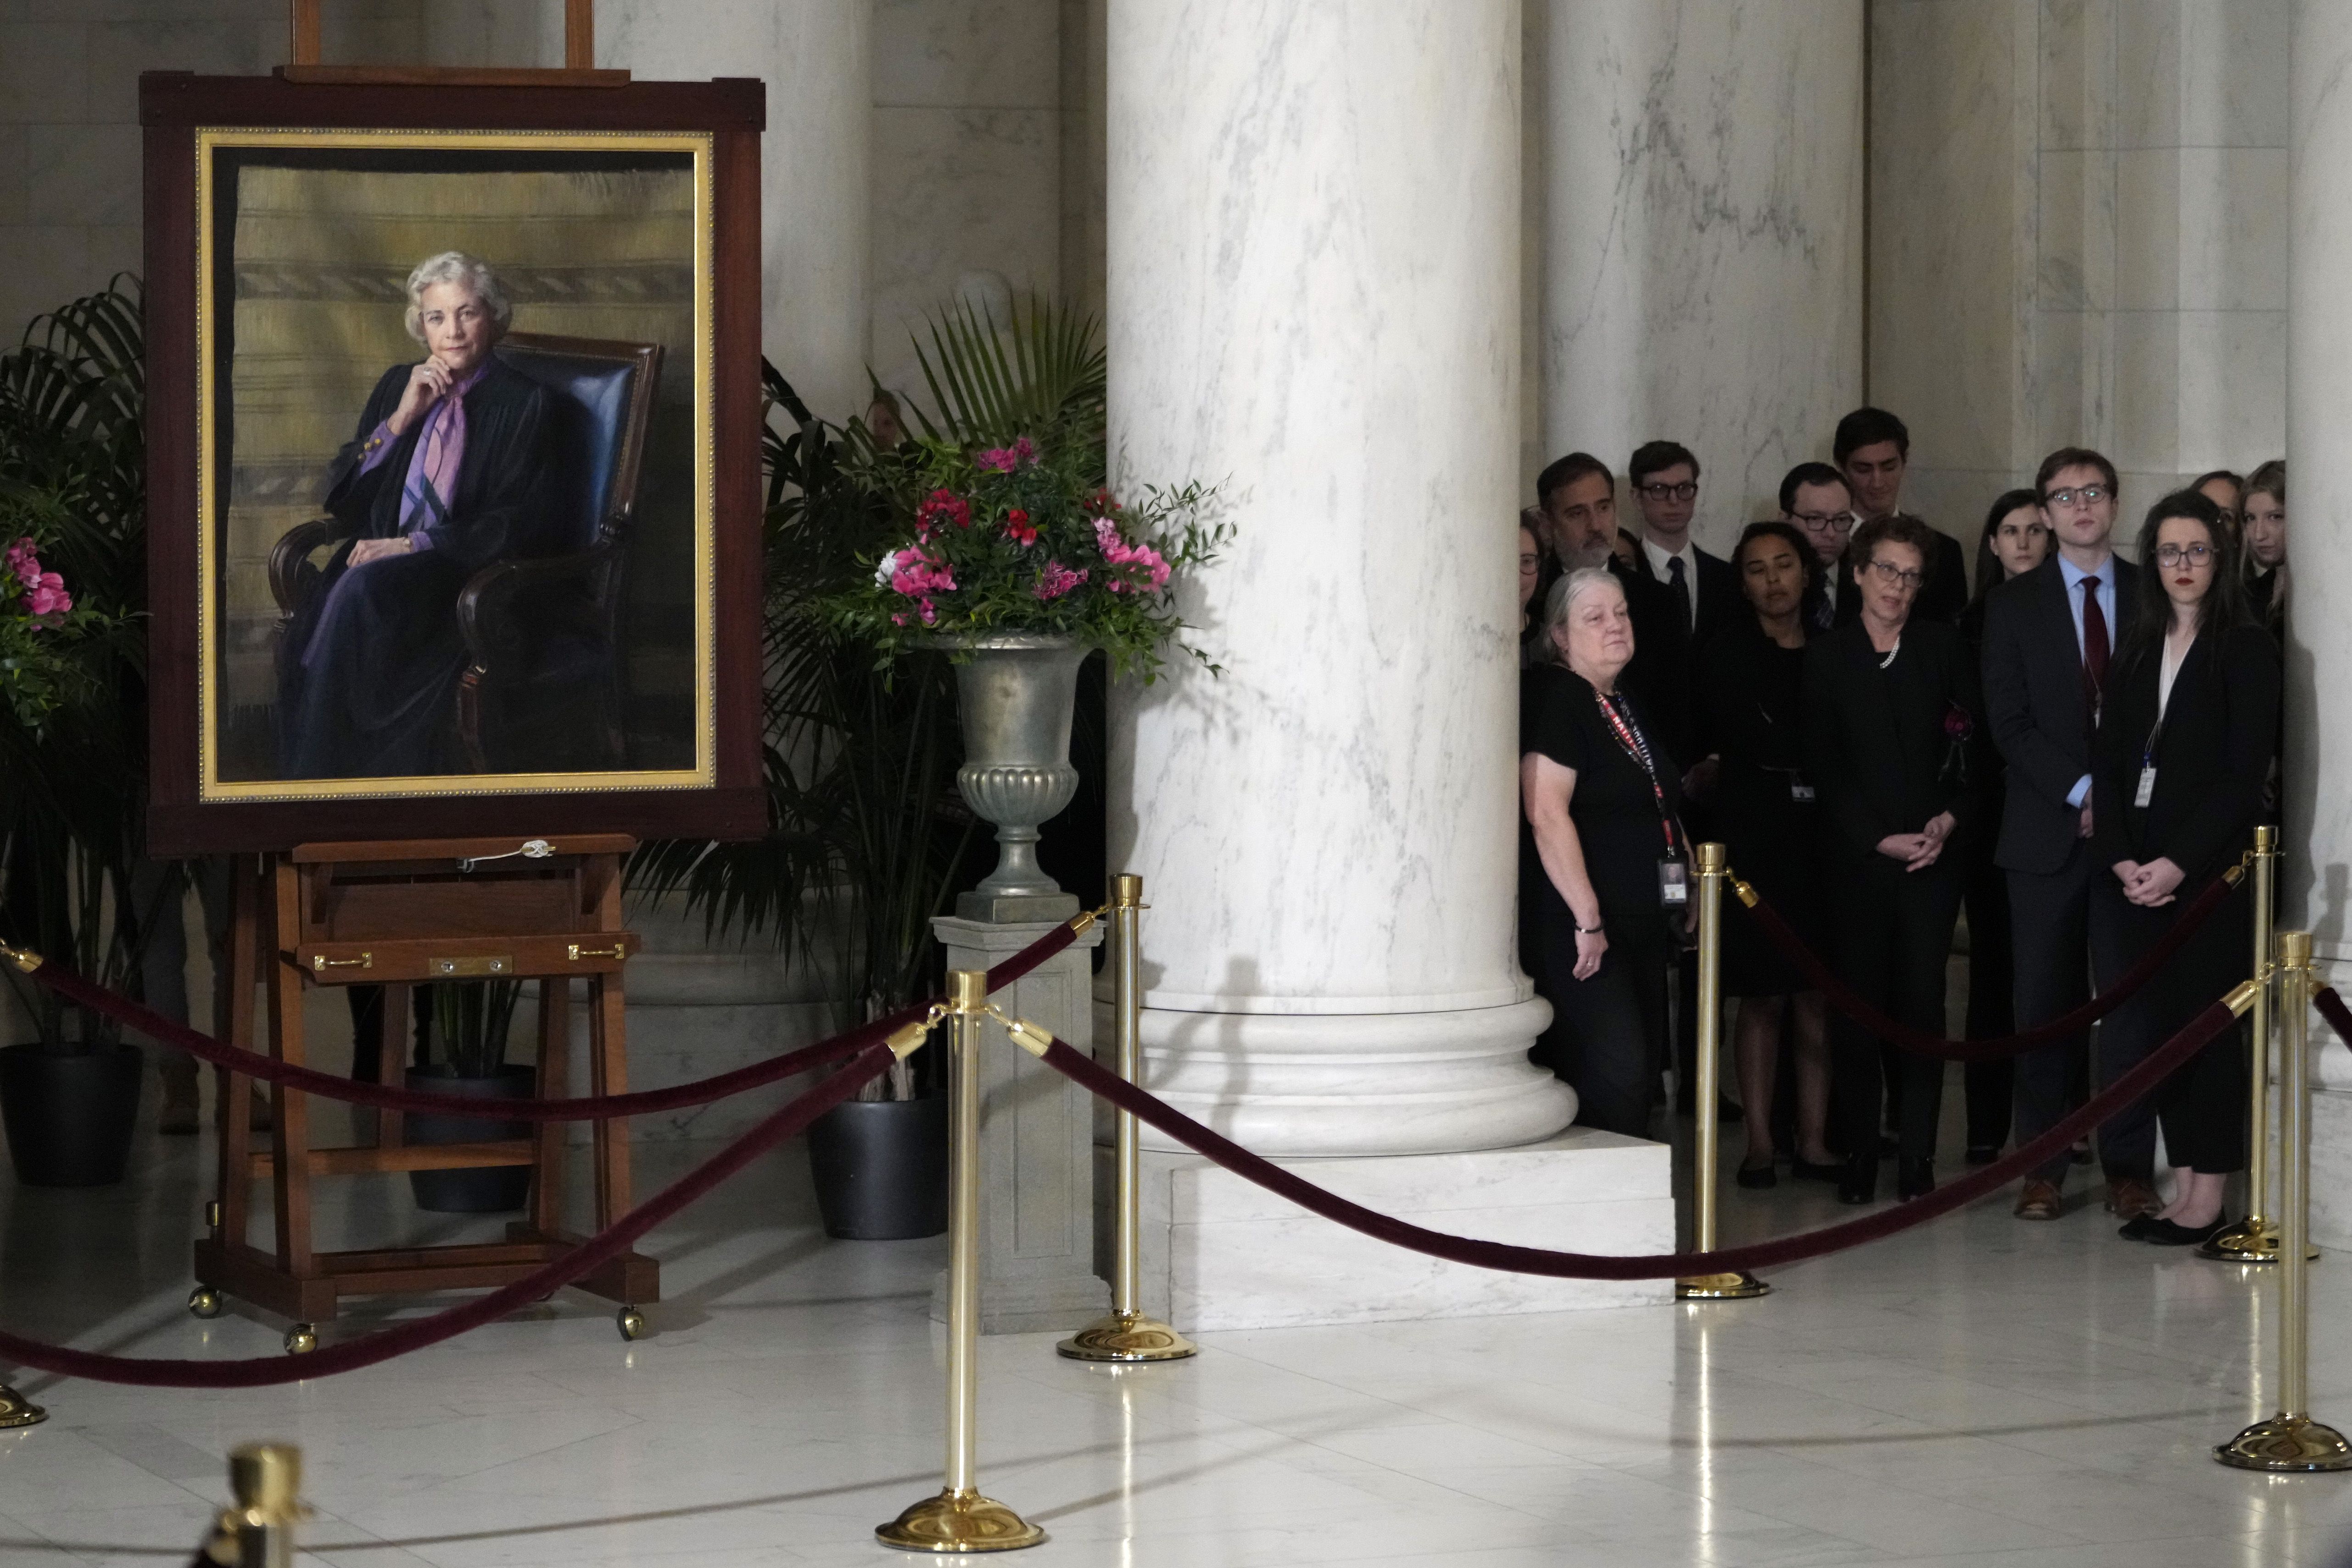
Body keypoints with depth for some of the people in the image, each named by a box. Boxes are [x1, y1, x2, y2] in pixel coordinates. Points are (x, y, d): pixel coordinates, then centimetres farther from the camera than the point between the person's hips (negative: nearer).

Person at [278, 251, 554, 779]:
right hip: (378, 558, 4)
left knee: (361, 591, -36)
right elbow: (342, 496, 13)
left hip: (462, 574, -4)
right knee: (309, 633, -31)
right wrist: (401, 418, 0)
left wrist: (411, 545, -14)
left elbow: (512, 524, -4)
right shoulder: (398, 386, 18)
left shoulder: (520, 402, 3)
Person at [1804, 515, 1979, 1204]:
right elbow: (1822, 769, 1)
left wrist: (1950, 819, -6)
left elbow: (1975, 742, 8)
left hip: (1933, 855, 1)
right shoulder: (1824, 658, 5)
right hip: (1856, 857, -1)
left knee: (1922, 1003, -2)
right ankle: (1859, 1154, 5)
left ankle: (1918, 1159, 2)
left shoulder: (1943, 648, 9)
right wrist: (1882, 840, -7)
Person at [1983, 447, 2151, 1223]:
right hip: (2047, 832, 0)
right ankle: (2042, 1167, 5)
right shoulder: (2012, 605, 7)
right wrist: (2081, 791, -10)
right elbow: (2009, 723, 0)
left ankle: (2129, 1170, 5)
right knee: (2045, 1005, 0)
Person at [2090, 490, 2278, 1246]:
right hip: (2133, 867, 5)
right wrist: (2121, 859, -5)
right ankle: (2184, 1187, 8)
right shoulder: (2137, 651, 15)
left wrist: (2179, 864, -14)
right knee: (2143, 1028, 1)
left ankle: (2208, 1196, 2)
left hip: (2207, 867, -5)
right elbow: (2109, 761, 10)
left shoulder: (2247, 649, -2)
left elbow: (2245, 773, -9)